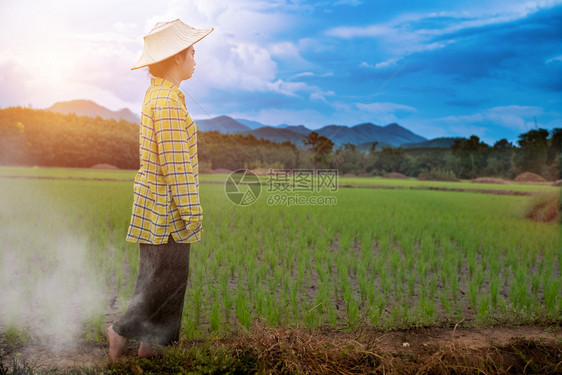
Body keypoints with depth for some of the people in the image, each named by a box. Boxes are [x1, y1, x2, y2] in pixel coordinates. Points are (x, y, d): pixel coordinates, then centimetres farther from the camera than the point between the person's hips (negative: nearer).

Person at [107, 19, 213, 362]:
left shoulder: (158, 95, 15)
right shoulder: (168, 101, -18)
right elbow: (174, 162, -21)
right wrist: (191, 211, -17)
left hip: (159, 203, 10)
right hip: (168, 205, -10)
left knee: (157, 274, 13)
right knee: (169, 275, -2)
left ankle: (157, 342, 22)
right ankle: (124, 330, 11)